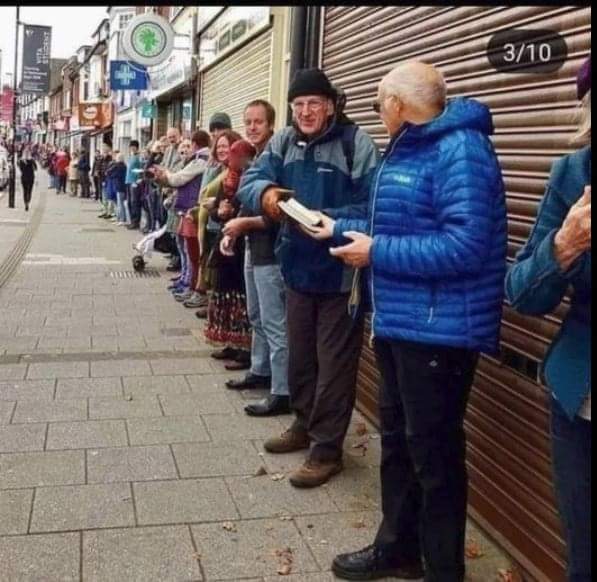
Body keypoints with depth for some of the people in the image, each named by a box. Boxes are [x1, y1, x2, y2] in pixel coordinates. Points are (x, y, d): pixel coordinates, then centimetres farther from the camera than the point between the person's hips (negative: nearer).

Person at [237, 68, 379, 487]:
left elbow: (370, 206, -17)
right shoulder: (283, 142, 6)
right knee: (300, 355, 20)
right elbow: (250, 180, -5)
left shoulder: (356, 143, -12)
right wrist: (265, 193, -27)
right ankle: (305, 425, 39)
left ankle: (327, 448, 14)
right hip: (297, 268, 6)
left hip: (341, 273, -6)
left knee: (334, 362, 3)